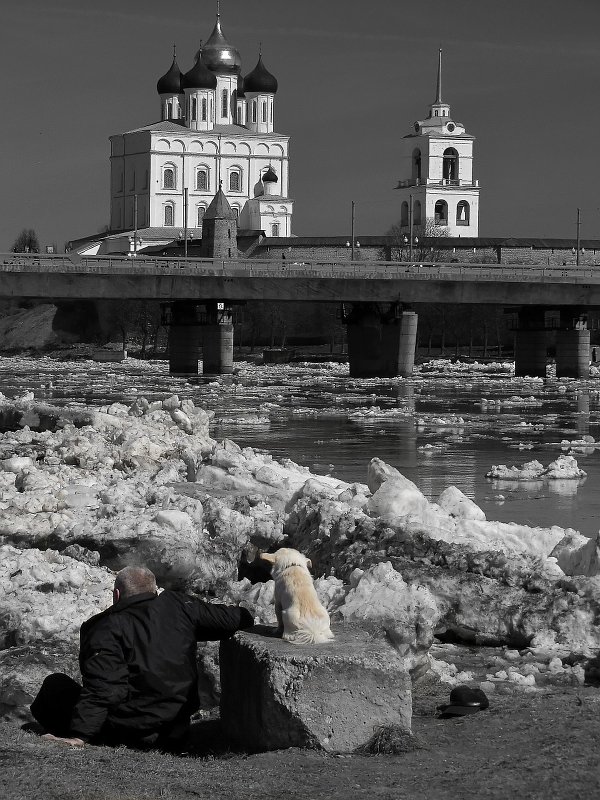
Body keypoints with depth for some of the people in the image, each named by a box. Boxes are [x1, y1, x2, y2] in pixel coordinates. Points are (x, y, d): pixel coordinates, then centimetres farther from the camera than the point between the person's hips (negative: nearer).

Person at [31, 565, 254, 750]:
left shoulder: (107, 629, -11)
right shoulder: (178, 605, 2)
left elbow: (101, 688, -20)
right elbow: (225, 618, 10)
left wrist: (79, 735, -23)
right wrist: (243, 616, 33)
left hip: (126, 732, -6)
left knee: (55, 686, 8)